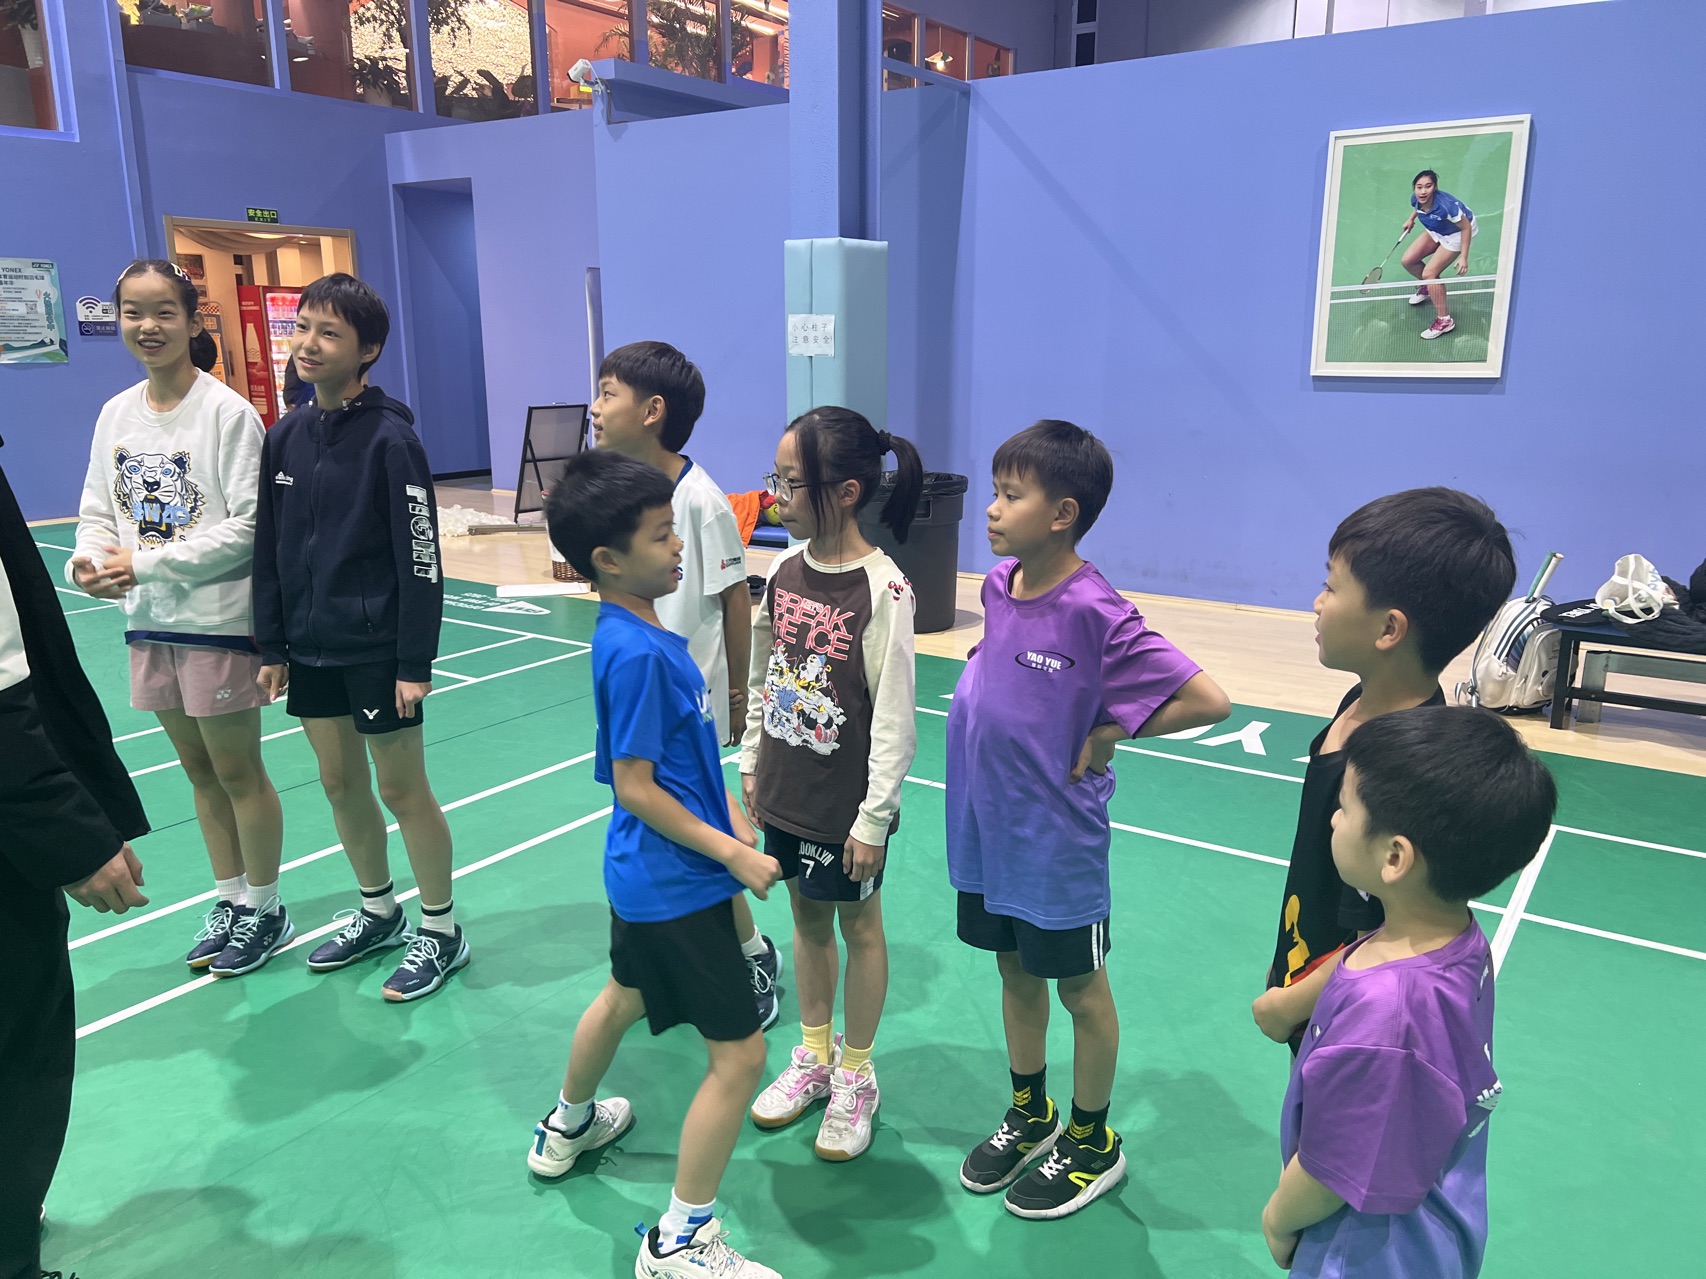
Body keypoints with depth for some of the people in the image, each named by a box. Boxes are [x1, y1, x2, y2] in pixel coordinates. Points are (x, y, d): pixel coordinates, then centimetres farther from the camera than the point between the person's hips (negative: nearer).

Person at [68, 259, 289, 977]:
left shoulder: (226, 412, -13)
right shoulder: (115, 415, 6)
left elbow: (248, 525, -17)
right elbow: (98, 513, 11)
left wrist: (145, 564, -18)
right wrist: (87, 562, -10)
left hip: (219, 620, -6)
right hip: (149, 622, 6)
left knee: (237, 770, 5)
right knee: (198, 769, 16)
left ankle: (265, 912, 23)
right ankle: (230, 902, 32)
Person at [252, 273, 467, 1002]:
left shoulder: (391, 437, -13)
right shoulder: (285, 437, 5)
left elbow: (421, 559, -14)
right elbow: (269, 550, 10)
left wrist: (416, 662, -16)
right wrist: (272, 647, 9)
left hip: (378, 650, -6)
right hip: (311, 649, 6)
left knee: (403, 790, 4)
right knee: (339, 784, 15)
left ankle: (440, 931, 20)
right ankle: (378, 913, 34)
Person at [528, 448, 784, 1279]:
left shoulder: (637, 634, 3)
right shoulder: (638, 654, -25)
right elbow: (634, 787, -23)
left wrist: (729, 812, 2)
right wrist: (733, 855, -18)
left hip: (644, 875, 10)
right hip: (678, 886, -10)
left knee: (625, 997, 31)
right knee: (740, 1053, -1)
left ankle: (567, 1129, 56)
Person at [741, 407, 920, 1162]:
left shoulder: (883, 591, -21)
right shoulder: (786, 569, -1)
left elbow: (895, 716, -18)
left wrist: (873, 818, -16)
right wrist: (751, 764, 12)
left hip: (848, 804, -6)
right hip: (785, 791, 6)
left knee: (858, 927, 13)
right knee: (808, 918, 21)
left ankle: (855, 1078, 33)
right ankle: (813, 1058, 41)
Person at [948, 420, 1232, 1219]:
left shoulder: (1095, 612, -24)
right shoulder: (997, 585, -3)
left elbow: (1208, 701, -26)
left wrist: (1105, 733, -18)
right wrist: (989, 720, 2)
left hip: (1055, 843, -7)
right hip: (984, 828, 7)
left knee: (1080, 989, 14)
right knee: (1015, 972, 22)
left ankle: (1093, 1143, 36)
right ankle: (1029, 1115, 44)